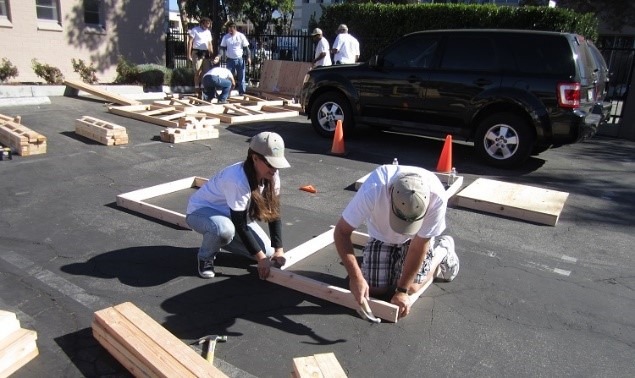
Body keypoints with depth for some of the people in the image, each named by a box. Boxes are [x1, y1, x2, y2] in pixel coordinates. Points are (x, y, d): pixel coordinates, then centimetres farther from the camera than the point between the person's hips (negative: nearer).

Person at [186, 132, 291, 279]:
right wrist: (261, 258, -29)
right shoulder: (237, 180, -38)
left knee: (267, 251, -5)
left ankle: (220, 238, 18)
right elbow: (240, 225, -33)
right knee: (225, 229, -41)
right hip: (201, 210, -7)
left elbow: (274, 212, -10)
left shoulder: (271, 176, -18)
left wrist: (279, 249, -15)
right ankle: (205, 256, -7)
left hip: (231, 214, 7)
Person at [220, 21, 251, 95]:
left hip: (240, 59, -1)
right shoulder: (225, 37, 1)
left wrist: (248, 57, -6)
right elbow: (222, 48, 2)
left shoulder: (241, 36, -2)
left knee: (241, 77, 3)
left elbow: (246, 47, 1)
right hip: (230, 60, 1)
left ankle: (242, 92, 10)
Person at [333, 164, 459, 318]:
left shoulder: (436, 197, -38)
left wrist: (402, 290, -21)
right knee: (376, 288, -9)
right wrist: (355, 277, -34)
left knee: (411, 286, -9)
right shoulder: (373, 190, -41)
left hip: (415, 236, 0)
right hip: (381, 234, 1)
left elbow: (418, 246, -25)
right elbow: (341, 232, -29)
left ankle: (442, 249, 17)